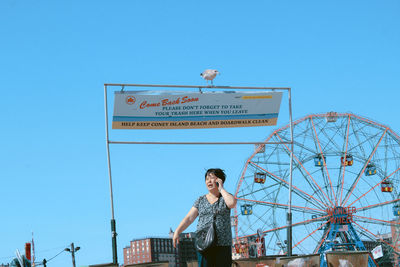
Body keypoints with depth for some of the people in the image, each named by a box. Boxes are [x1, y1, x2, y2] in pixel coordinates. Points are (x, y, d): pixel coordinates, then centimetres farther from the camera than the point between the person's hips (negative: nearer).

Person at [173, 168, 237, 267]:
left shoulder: (225, 197, 8)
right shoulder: (200, 200, 14)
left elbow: (232, 203, -16)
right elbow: (189, 218, 7)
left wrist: (221, 188, -3)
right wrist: (177, 231, -7)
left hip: (223, 245, -1)